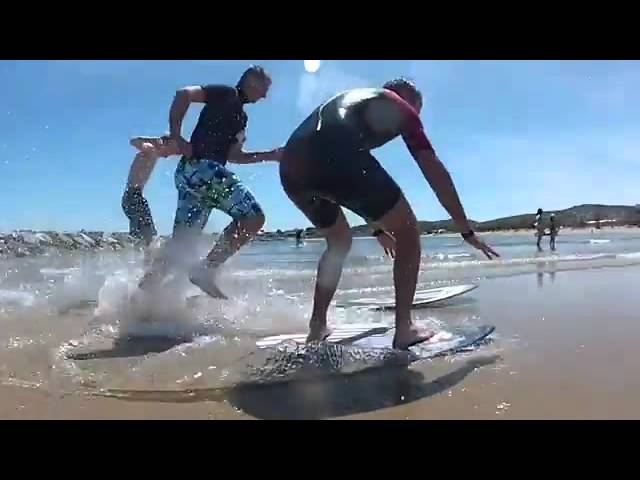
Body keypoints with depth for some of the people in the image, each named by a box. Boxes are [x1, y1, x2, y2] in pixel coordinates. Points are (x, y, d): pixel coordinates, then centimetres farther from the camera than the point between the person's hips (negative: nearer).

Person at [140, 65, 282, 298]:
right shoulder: (226, 94, 2)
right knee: (253, 216, -12)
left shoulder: (240, 117, 28)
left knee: (180, 245, 5)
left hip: (190, 172, 9)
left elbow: (232, 155, 29)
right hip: (200, 166, -9)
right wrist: (177, 138, -14)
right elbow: (184, 94, -10)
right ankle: (206, 270, -15)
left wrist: (270, 155, 24)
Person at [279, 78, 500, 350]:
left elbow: (360, 186, 47)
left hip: (291, 165, 8)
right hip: (334, 156, -7)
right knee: (407, 231, 11)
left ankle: (317, 328, 28)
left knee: (339, 242, 30)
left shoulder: (352, 101, 42)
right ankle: (404, 330, 6)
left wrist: (377, 228, 54)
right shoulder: (401, 109, 24)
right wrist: (467, 231, 21)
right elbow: (435, 172, 16)